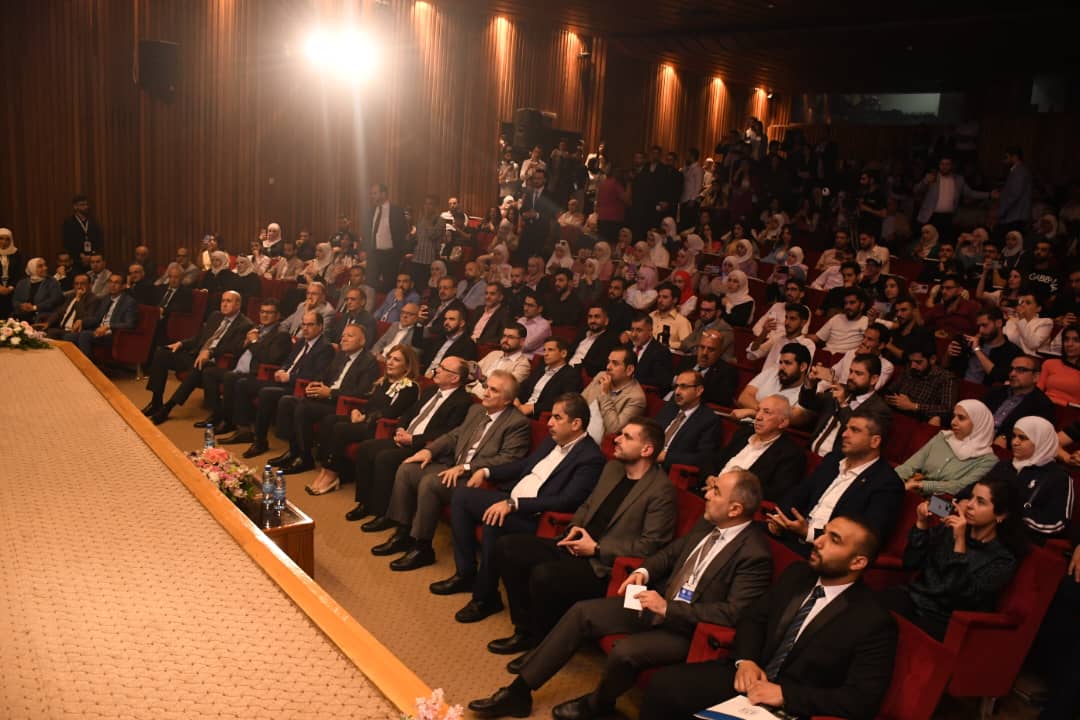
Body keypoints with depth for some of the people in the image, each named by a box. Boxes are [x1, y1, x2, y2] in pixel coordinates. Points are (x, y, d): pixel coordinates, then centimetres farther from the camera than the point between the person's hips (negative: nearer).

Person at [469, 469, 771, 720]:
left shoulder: (754, 554, -20)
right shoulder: (707, 524, 3)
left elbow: (733, 613, -25)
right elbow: (671, 552, 16)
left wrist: (668, 608, -26)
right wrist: (644, 571, -5)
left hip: (689, 629, -8)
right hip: (659, 602, 8)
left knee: (625, 651, -30)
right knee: (582, 612, -4)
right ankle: (519, 691, 3)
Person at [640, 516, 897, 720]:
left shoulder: (874, 621, -12)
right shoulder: (797, 574, 7)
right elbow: (753, 617, 14)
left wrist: (785, 694, -21)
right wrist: (745, 660, -7)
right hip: (748, 675, 6)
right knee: (665, 682, -17)